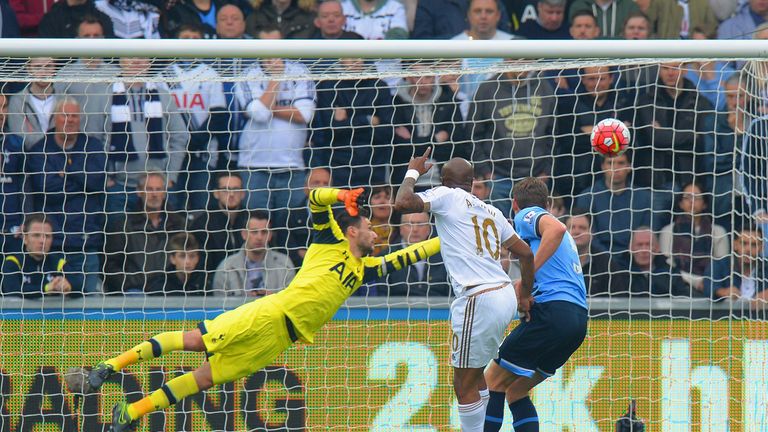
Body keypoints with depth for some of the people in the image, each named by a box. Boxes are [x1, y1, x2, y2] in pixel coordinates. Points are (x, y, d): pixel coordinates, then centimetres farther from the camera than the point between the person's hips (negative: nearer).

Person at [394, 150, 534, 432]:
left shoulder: (447, 196, -1)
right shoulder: (492, 212, 18)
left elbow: (403, 203, -13)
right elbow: (526, 253, 21)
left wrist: (412, 173, 6)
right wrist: (526, 295, 33)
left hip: (478, 300, -8)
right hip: (505, 297, 8)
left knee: (464, 385, 0)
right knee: (474, 375, 21)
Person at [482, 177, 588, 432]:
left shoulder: (526, 215, 4)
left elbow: (556, 229, -19)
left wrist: (528, 274, -20)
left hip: (553, 310, -8)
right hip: (579, 318, 8)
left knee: (492, 383, -2)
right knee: (515, 391, 15)